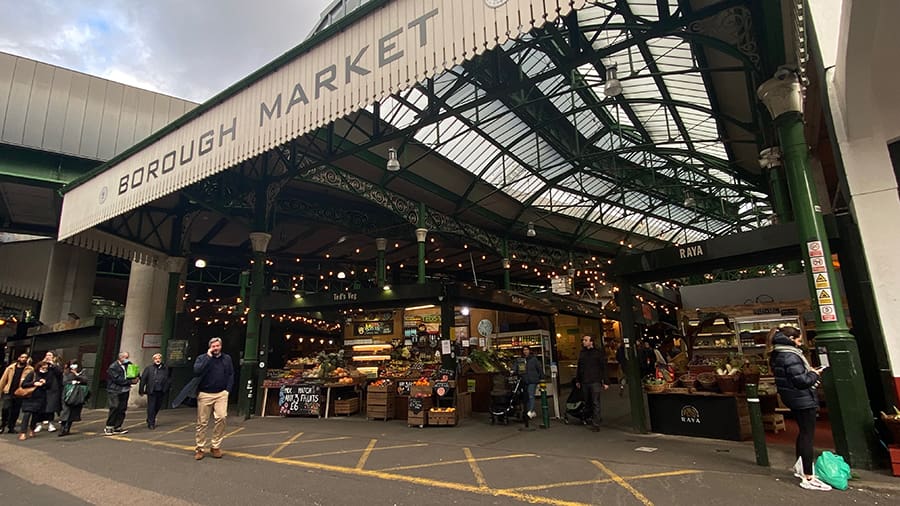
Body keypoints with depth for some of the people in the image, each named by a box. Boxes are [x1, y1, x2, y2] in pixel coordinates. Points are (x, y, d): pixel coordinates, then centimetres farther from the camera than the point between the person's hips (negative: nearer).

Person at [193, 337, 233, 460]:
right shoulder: (202, 358, 2)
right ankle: (199, 448, 19)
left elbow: (231, 375, 10)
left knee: (221, 418, -14)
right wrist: (209, 357, -16)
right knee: (202, 422, 4)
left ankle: (215, 447, 0)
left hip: (221, 394, 1)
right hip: (204, 394, -1)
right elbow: (197, 371, -17)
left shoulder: (227, 358, 8)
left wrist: (227, 390, -1)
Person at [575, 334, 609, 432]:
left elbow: (604, 368, -2)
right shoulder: (582, 353, 12)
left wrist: (605, 382, -6)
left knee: (595, 403, -6)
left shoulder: (599, 352, -2)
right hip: (584, 382, 5)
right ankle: (595, 419, 26)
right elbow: (579, 368, 18)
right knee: (588, 402, 10)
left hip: (595, 381, -5)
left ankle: (595, 424, -3)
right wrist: (577, 380, 17)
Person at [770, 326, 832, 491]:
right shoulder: (791, 356, -23)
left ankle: (799, 467, 36)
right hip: (803, 399, -10)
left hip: (793, 399, 10)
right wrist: (815, 374, -7)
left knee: (803, 432, 23)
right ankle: (808, 479, 0)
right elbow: (801, 380, -24)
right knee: (808, 435, -5)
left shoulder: (778, 355, 8)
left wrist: (810, 372, 11)